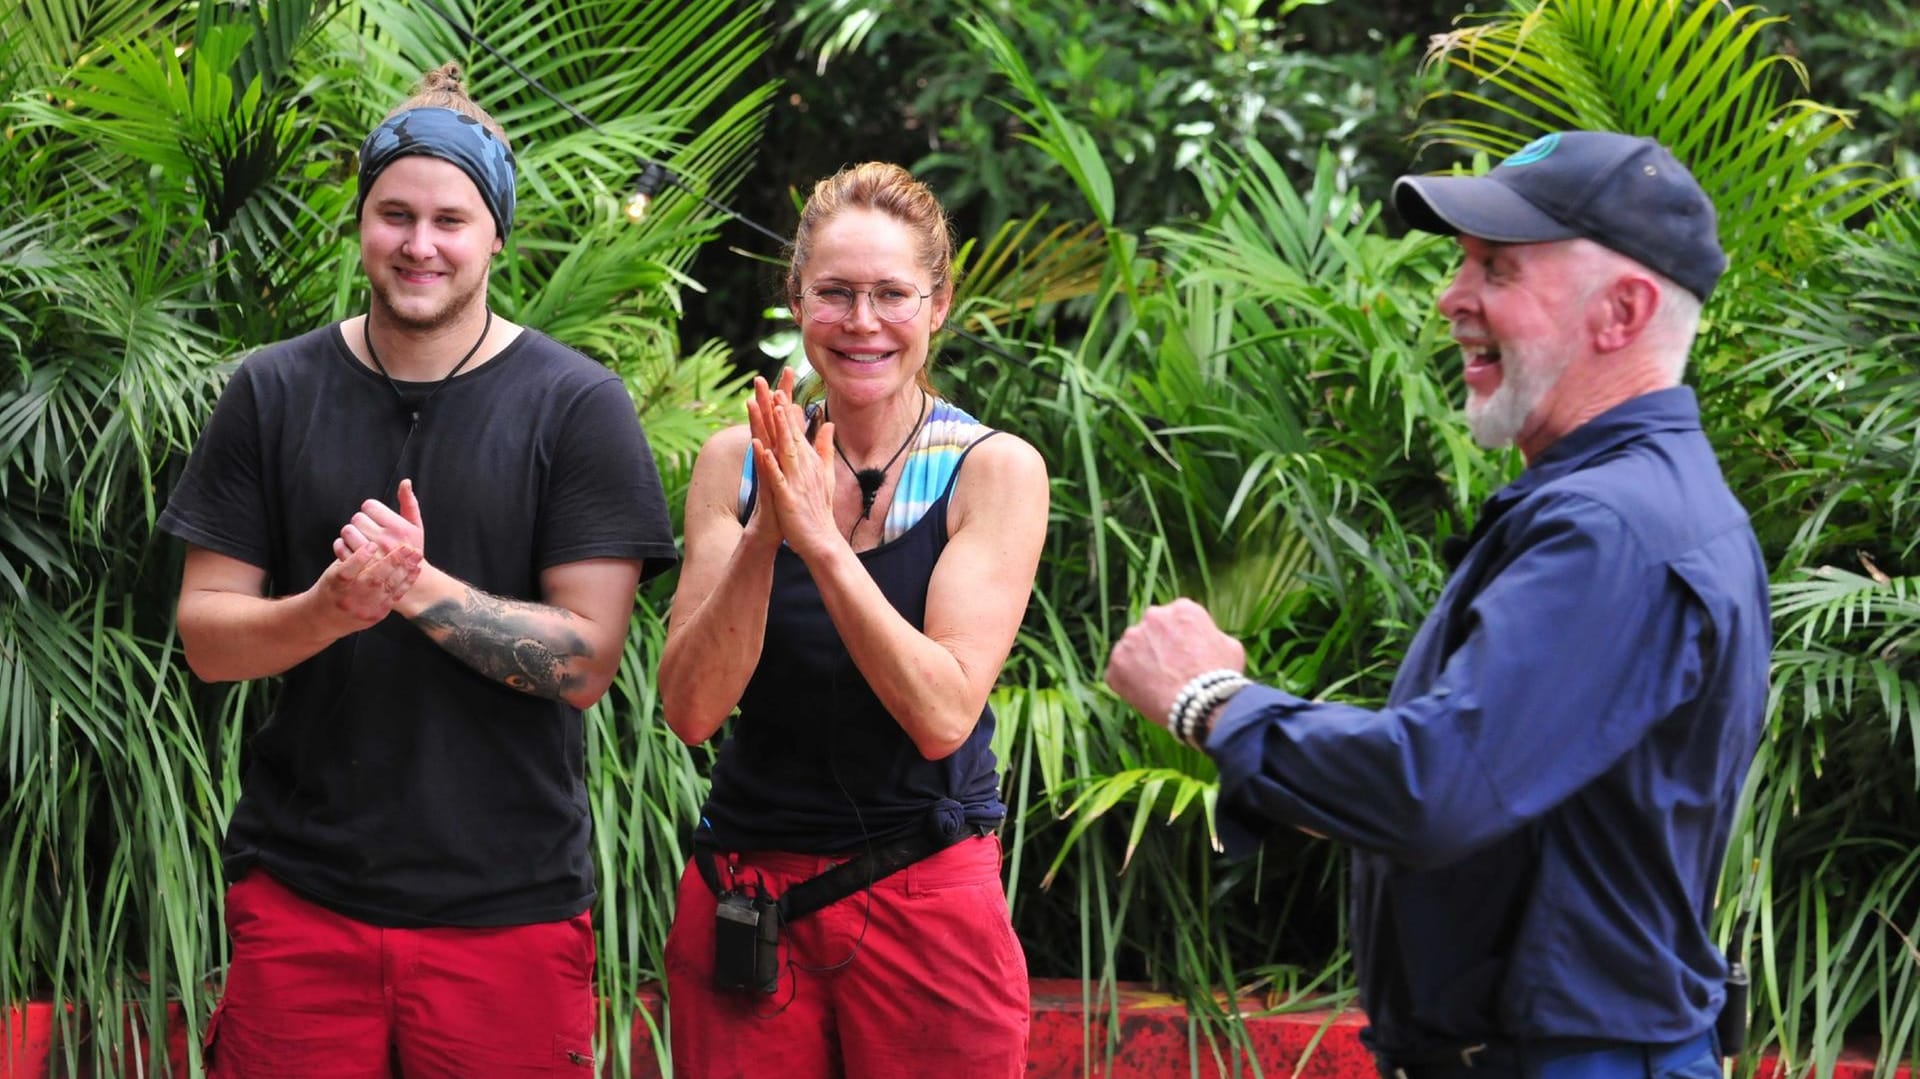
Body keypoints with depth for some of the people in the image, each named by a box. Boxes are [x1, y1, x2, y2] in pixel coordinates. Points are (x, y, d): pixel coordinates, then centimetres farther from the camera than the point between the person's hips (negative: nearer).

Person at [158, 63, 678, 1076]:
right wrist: (328, 609, -19)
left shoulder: (578, 407, -3)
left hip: (508, 906, -2)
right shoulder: (271, 394, 4)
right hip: (299, 892, 2)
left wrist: (418, 588, -21)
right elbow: (206, 637, 1)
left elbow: (584, 663, -8)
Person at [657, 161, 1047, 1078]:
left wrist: (822, 540, -23)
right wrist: (762, 535, -19)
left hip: (925, 897, -2)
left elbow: (943, 715, -16)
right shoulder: (737, 462, 2)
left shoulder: (994, 471, -5)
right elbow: (691, 710, -6)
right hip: (745, 903, 2)